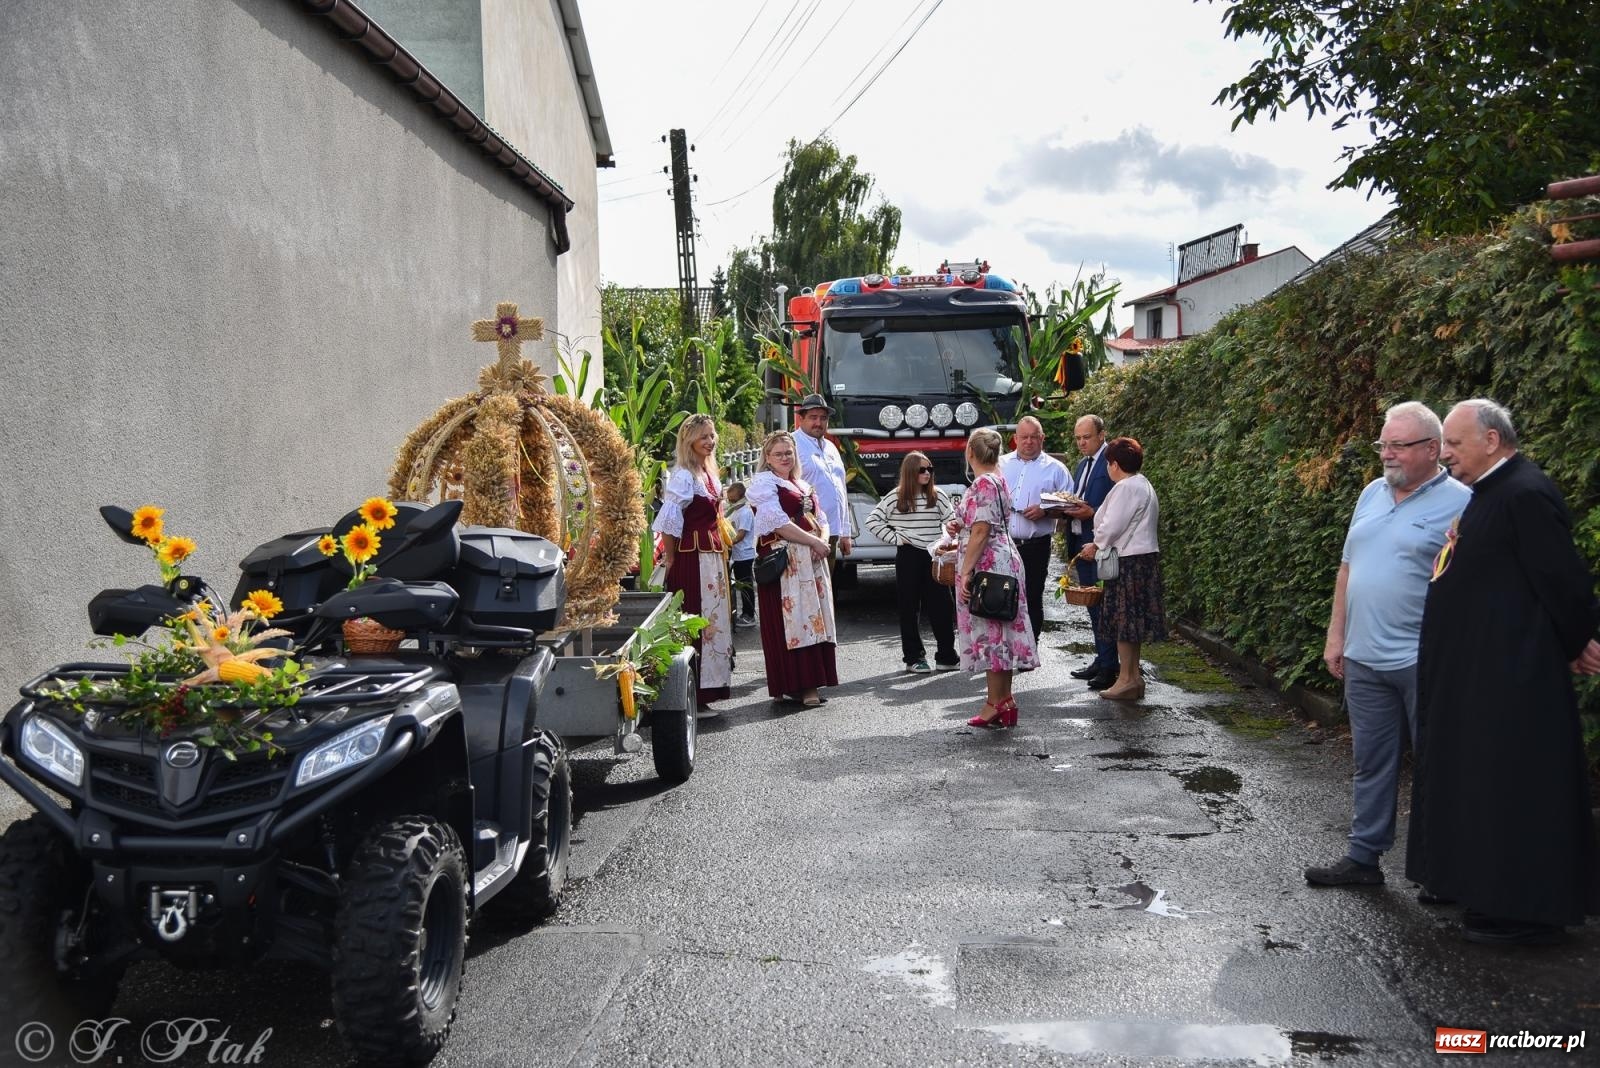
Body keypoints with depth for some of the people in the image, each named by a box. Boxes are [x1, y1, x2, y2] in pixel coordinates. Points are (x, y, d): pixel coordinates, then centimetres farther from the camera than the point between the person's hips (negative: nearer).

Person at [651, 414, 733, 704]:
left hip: (712, 556, 9)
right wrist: (670, 559, -11)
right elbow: (668, 521, -18)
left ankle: (712, 681, 22)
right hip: (691, 557, -9)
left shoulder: (709, 474, 14)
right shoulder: (683, 475, -14)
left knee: (714, 618, 13)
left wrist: (719, 551, 15)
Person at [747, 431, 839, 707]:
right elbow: (777, 521, -13)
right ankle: (796, 685, -7)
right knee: (791, 620, -9)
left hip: (812, 560, 8)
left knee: (814, 618, 5)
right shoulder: (763, 482, -2)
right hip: (783, 562, -8)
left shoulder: (804, 486, 22)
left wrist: (823, 541, -3)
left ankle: (809, 683, 10)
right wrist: (814, 542, -15)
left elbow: (821, 520, 20)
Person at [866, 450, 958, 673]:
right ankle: (914, 657, 13)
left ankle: (947, 656, 10)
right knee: (909, 608, 4)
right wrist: (895, 538, -4)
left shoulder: (938, 496, 4)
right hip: (908, 557, -2)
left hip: (934, 556, 2)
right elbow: (872, 521, 2)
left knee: (942, 605, 1)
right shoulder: (895, 498, -1)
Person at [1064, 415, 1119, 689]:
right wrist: (1067, 508, 2)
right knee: (1093, 605, 14)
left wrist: (1092, 513, -22)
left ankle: (1110, 666, -1)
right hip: (1081, 543, 9)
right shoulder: (1083, 464, 18)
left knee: (1103, 605, -6)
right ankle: (1101, 659, 22)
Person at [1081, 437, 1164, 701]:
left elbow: (1113, 525, -18)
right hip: (1144, 557, 10)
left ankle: (1126, 679, 0)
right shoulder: (1144, 485, 16)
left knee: (1124, 619, -4)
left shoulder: (1125, 488, -15)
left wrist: (1095, 546, 0)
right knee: (1132, 620, 13)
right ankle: (1133, 676, 18)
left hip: (1129, 561, -10)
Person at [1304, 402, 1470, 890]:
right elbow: (1348, 567, 16)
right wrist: (1335, 635, 13)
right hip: (1364, 659, 6)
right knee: (1371, 764, 14)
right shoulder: (1372, 494, 12)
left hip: (1424, 664, -6)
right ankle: (1363, 857, 24)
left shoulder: (1459, 504, -9)